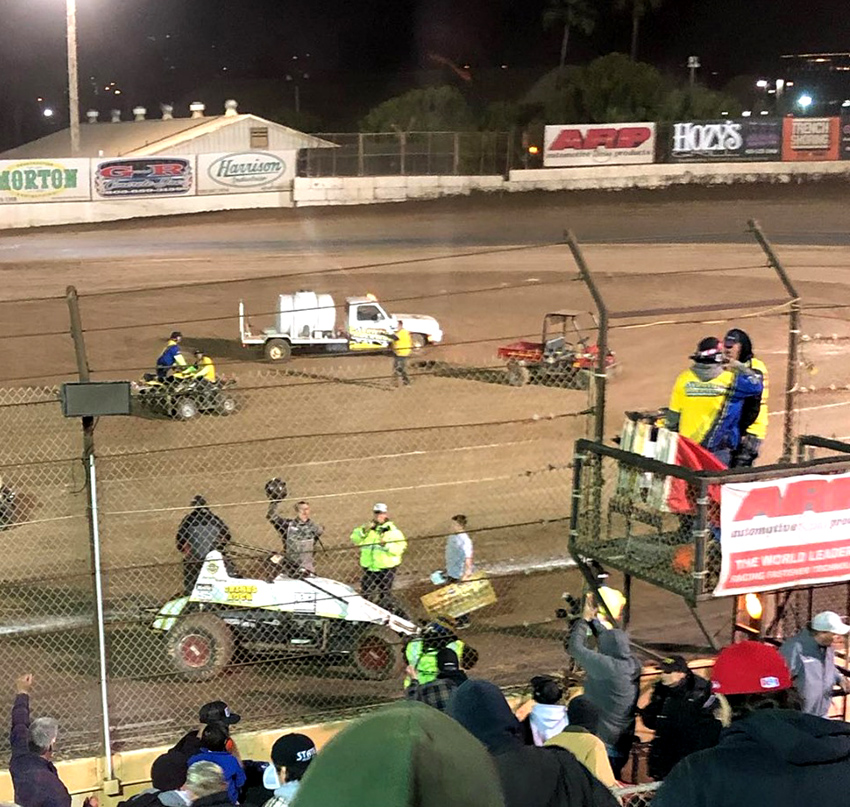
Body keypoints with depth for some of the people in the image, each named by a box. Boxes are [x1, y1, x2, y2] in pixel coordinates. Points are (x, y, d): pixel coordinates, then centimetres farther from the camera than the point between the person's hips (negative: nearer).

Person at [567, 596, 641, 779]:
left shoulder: (605, 666, -24)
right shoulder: (632, 665, -4)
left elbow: (575, 647, -14)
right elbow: (610, 640, 13)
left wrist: (585, 619, -2)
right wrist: (592, 619, 17)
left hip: (603, 742, -7)